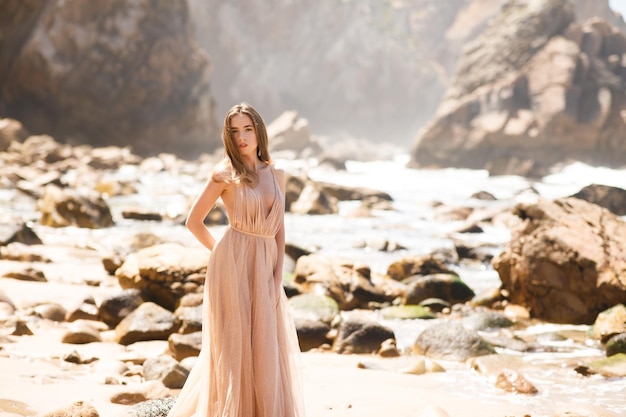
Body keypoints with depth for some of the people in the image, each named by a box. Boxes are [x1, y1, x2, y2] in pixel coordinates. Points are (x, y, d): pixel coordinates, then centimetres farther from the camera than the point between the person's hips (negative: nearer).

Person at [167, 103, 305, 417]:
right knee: (234, 347, 0)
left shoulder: (276, 174, 10)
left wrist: (277, 279, 2)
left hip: (265, 267, 5)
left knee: (266, 350, 7)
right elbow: (193, 221, 0)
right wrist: (222, 254, 7)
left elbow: (279, 230, 10)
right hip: (233, 265, -5)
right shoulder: (226, 174, -4)